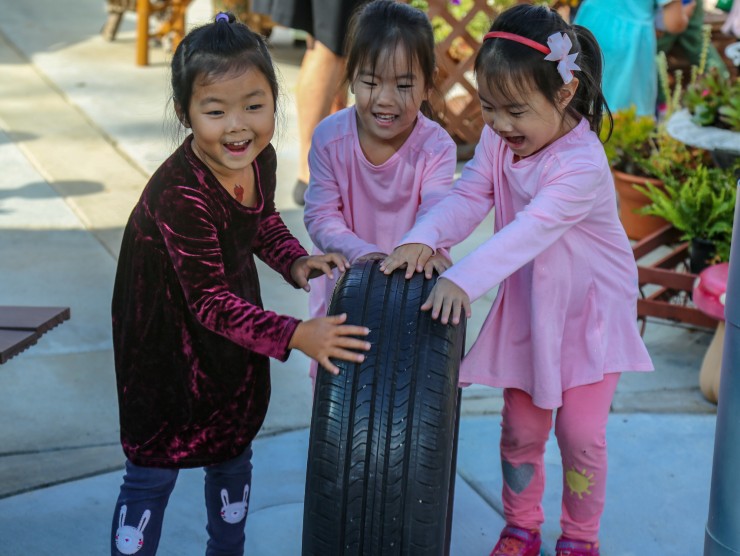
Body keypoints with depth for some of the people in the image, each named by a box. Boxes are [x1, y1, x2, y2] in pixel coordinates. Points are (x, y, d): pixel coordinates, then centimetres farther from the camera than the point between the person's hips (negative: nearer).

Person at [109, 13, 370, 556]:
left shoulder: (260, 159, -13)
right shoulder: (179, 194, -36)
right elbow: (209, 302, -33)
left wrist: (296, 261, -9)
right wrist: (295, 336, -39)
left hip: (233, 328, 7)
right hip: (167, 336, -7)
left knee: (233, 453, 22)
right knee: (155, 469, 4)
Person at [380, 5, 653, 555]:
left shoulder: (582, 164, -30)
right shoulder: (498, 140, -8)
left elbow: (530, 231, -41)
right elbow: (468, 198, -14)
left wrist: (464, 280, -52)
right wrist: (422, 240, -34)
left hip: (590, 309, -5)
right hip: (527, 304, 5)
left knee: (580, 430, 0)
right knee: (521, 426, 10)